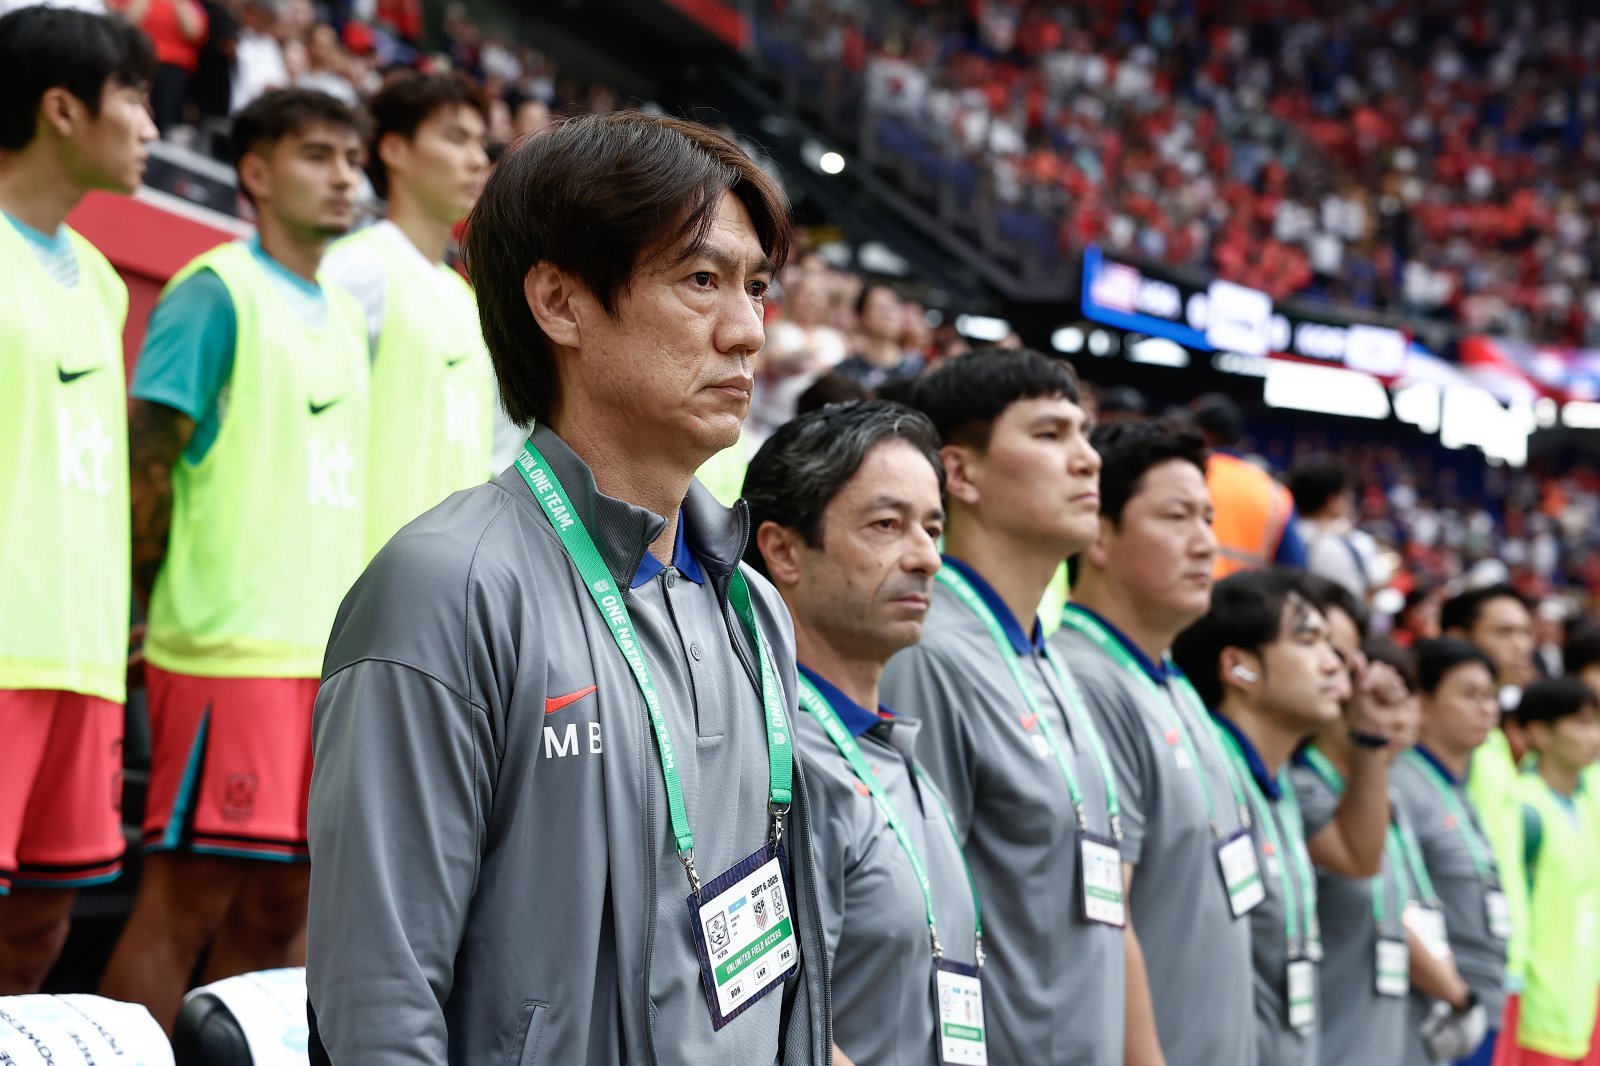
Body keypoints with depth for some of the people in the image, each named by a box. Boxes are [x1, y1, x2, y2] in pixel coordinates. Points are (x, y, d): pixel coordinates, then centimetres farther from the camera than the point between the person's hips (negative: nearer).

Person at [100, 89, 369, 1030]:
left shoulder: (347, 314, 18)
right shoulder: (217, 293, -6)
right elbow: (149, 463, -10)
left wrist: (350, 618, 15)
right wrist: (148, 609, -10)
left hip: (328, 646, 8)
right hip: (229, 642, -8)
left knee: (282, 899, 10)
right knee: (188, 897, -7)